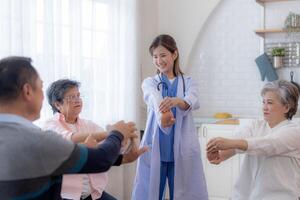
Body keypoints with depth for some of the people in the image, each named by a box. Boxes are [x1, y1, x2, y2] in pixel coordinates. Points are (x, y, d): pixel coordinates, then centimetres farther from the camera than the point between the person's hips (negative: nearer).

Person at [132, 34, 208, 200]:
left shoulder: (188, 83, 8)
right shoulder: (149, 82, 7)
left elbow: (192, 101, -16)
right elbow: (154, 99, -18)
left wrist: (177, 101, -41)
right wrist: (162, 114, -42)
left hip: (182, 149, 0)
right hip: (155, 147, 0)